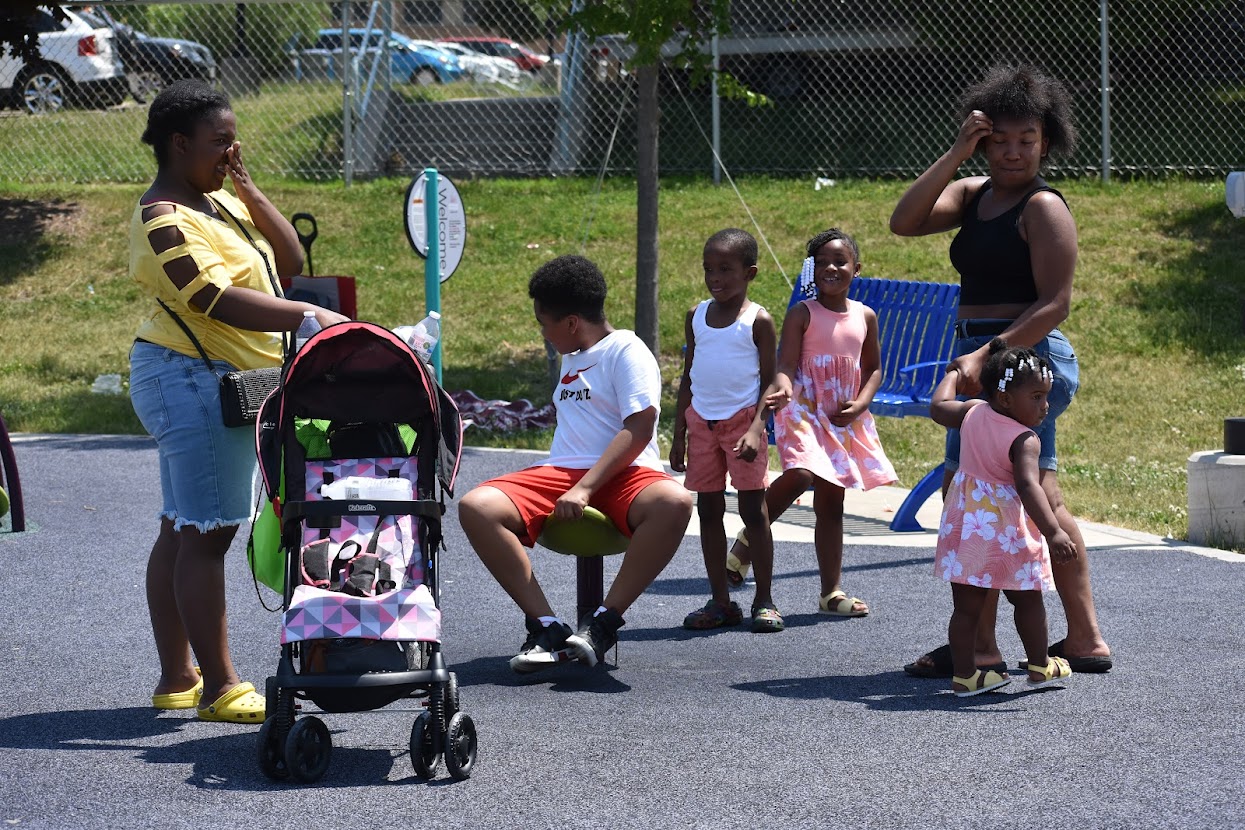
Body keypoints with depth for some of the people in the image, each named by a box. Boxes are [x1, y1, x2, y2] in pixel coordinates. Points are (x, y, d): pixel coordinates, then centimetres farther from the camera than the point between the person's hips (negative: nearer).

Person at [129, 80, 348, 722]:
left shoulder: (218, 201, 14)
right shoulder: (165, 222, -17)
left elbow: (289, 260, 11)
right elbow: (222, 301, -28)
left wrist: (250, 192, 0)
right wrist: (308, 315, -34)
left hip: (220, 382, 10)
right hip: (194, 381, -10)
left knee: (182, 533, 12)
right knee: (207, 534, -9)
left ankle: (175, 677, 17)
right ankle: (219, 688, -8)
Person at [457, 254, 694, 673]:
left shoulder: (626, 351, 0)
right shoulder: (573, 357, 26)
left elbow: (639, 430, -13)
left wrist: (585, 489, -21)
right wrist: (570, 486, 18)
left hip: (621, 477, -6)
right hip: (560, 472, 6)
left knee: (673, 501, -41)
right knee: (476, 506, -22)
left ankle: (605, 621, -30)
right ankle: (546, 626, -24)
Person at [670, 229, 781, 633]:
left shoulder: (758, 320, -4)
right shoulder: (697, 317, 9)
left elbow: (769, 381, -6)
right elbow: (688, 377, 14)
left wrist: (756, 429, -18)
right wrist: (679, 435, 11)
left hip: (742, 418, -5)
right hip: (701, 421, 5)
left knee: (753, 509, -2)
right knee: (708, 509, 6)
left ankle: (764, 600, 4)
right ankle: (720, 601, 12)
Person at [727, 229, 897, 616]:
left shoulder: (865, 317, 7)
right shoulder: (802, 314, -6)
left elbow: (874, 368, 15)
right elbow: (786, 365, -13)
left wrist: (860, 403, -3)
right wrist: (783, 390, -36)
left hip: (844, 420, 5)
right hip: (805, 411, -5)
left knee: (831, 503, 9)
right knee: (800, 475, -31)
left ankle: (832, 591, 14)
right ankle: (747, 539, -9)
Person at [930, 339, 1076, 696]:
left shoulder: (973, 412, 0)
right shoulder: (1024, 440, -19)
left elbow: (938, 407, 19)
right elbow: (1028, 486, -32)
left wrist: (954, 373, 36)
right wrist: (1053, 532, -40)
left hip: (963, 521, 6)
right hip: (1004, 529, -6)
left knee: (966, 605, 7)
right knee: (1028, 600, 14)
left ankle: (963, 674, 8)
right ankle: (1039, 667, 26)